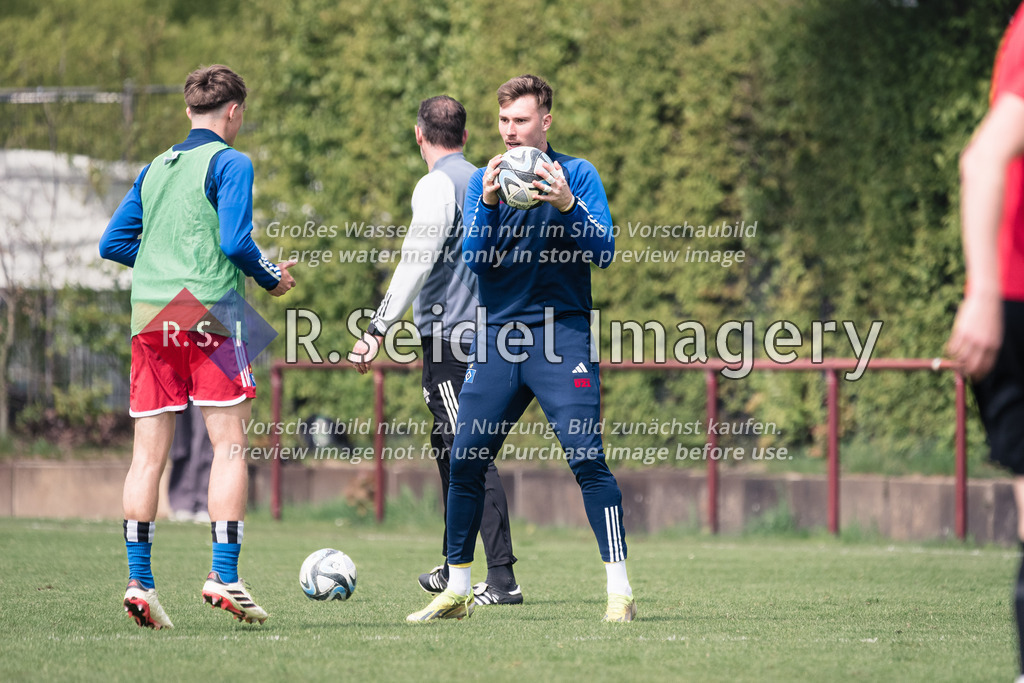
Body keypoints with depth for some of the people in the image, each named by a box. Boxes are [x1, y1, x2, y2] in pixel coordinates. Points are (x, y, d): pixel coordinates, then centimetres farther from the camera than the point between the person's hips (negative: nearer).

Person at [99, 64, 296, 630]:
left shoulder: (154, 169, 18)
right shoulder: (229, 163, -1)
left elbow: (113, 243, 17)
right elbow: (235, 241, -12)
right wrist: (271, 279, 4)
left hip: (148, 317, 6)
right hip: (207, 313, -6)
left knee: (148, 453, 4)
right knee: (229, 446, -2)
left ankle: (138, 580, -2)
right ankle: (224, 576, -9)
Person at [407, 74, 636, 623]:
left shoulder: (577, 175, 2)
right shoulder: (483, 181, 10)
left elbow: (603, 252, -7)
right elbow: (475, 259, 0)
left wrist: (566, 206, -22)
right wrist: (489, 203, -16)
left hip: (561, 336, -4)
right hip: (497, 338, 4)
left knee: (587, 459, -14)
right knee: (464, 462, 2)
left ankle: (620, 591, -12)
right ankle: (456, 592, 14)